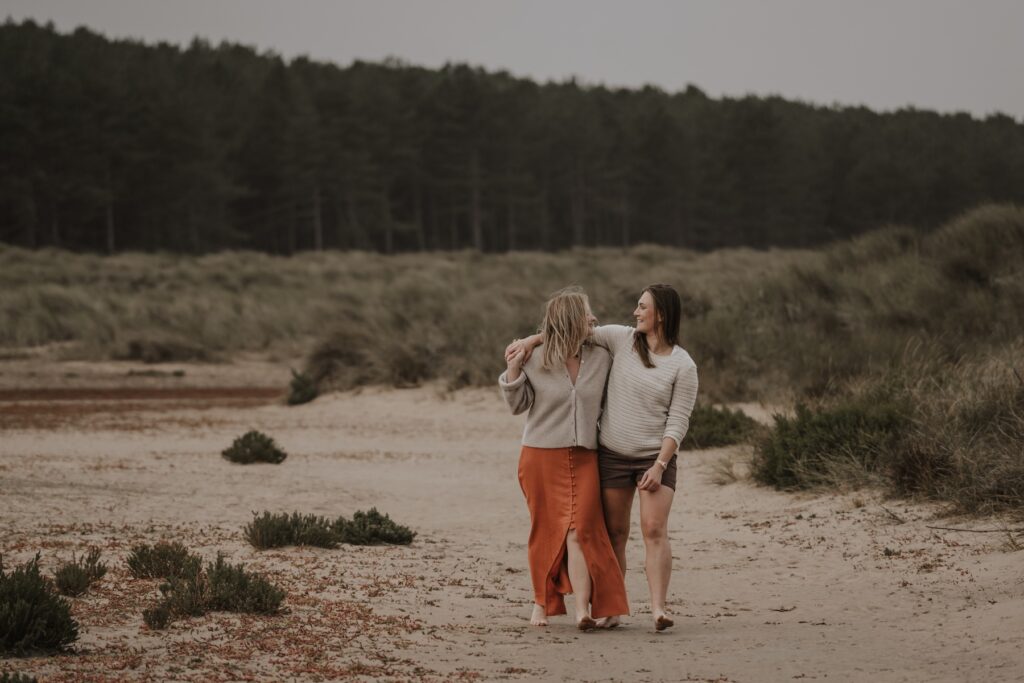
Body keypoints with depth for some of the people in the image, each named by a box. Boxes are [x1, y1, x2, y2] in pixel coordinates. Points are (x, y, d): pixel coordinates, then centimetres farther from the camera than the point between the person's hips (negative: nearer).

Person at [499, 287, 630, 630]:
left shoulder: (601, 359, 4)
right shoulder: (535, 360, -4)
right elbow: (519, 405, 1)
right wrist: (513, 371, -11)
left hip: (583, 457, 1)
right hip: (542, 456, -1)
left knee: (580, 530, -11)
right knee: (546, 530, 6)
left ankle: (583, 609, -19)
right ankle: (541, 602, 20)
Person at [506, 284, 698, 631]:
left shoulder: (683, 366, -7)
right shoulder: (622, 339, 2)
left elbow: (677, 423, -9)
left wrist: (660, 465, -17)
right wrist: (531, 340, -4)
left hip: (655, 457, -3)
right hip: (612, 455, 3)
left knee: (654, 528, -16)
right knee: (614, 533, 5)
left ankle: (658, 608, -23)